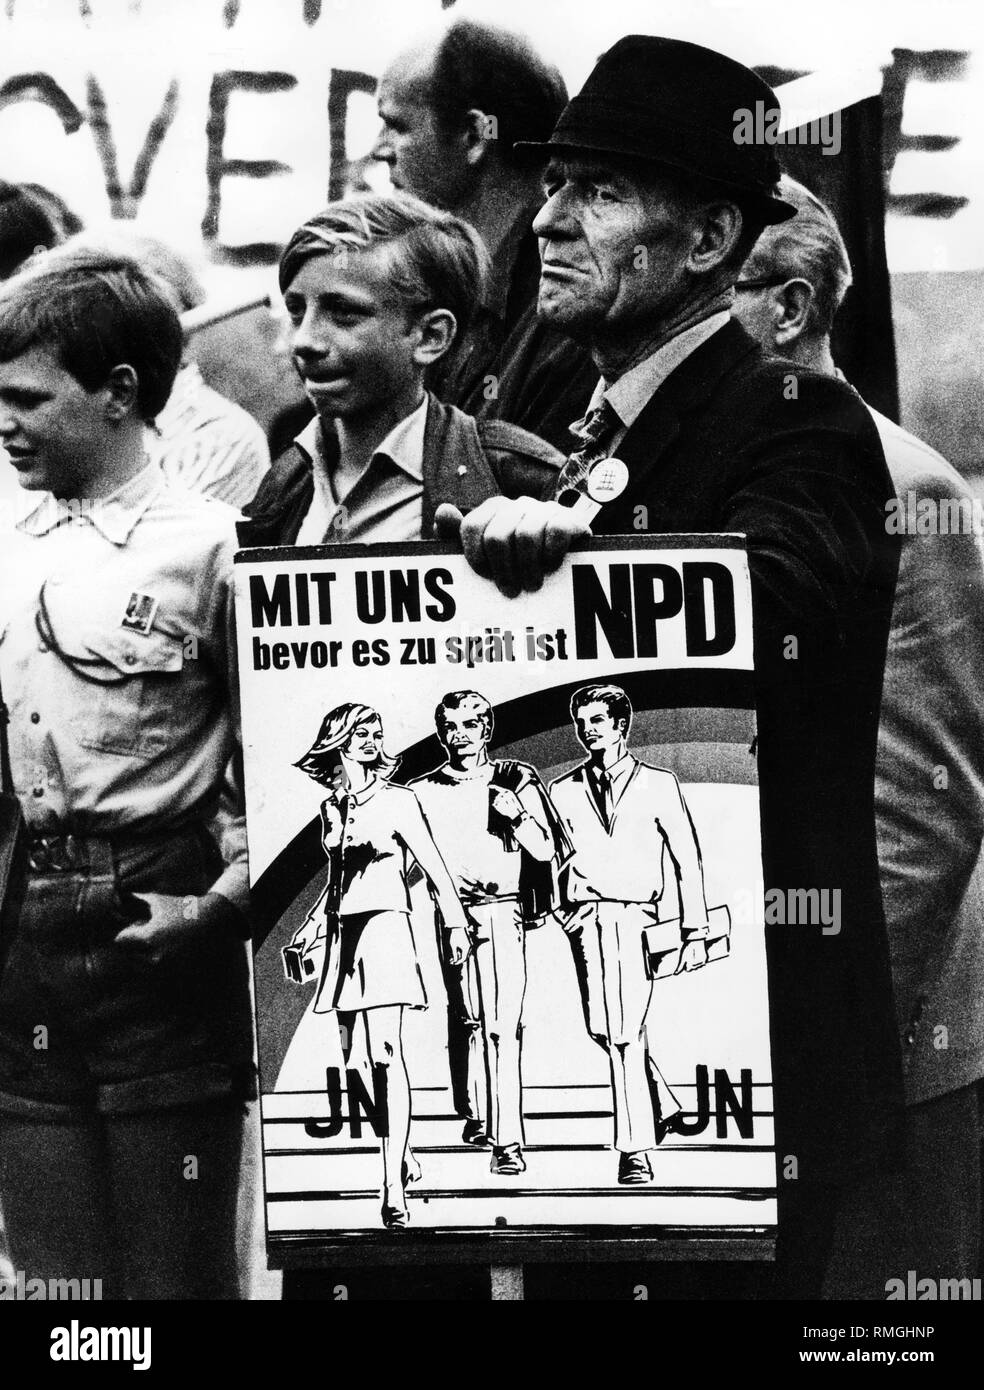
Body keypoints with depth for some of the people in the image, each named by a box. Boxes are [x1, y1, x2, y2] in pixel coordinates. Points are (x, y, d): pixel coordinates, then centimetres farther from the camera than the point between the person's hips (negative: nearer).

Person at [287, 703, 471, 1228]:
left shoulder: (397, 801, -1)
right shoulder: (332, 806, 14)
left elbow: (435, 869, -3)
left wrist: (455, 924, -11)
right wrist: (310, 928, 18)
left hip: (385, 925, -6)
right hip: (343, 932, 6)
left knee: (386, 1054, -15)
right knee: (354, 1057, 8)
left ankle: (394, 1185, -18)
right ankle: (400, 1154, 25)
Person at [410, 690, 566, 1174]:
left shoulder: (516, 780, 7)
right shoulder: (423, 791, 10)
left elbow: (545, 850, 3)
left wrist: (515, 814, -12)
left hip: (500, 911, -3)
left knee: (501, 1028, -12)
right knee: (463, 1022, 11)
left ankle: (507, 1141, -14)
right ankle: (474, 1113, 33)